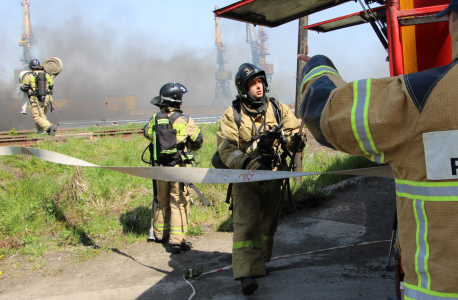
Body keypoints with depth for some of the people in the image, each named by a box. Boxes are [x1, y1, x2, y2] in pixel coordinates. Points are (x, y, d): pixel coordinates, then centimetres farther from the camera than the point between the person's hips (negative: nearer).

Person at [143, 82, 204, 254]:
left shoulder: (154, 120, 1)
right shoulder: (185, 120, -11)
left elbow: (146, 133, 20)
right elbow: (198, 140, -2)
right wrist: (189, 147, 18)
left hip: (160, 168, 5)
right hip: (179, 168, -5)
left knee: (161, 201, 20)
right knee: (179, 203, 0)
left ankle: (159, 234, 36)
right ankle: (177, 240, -2)